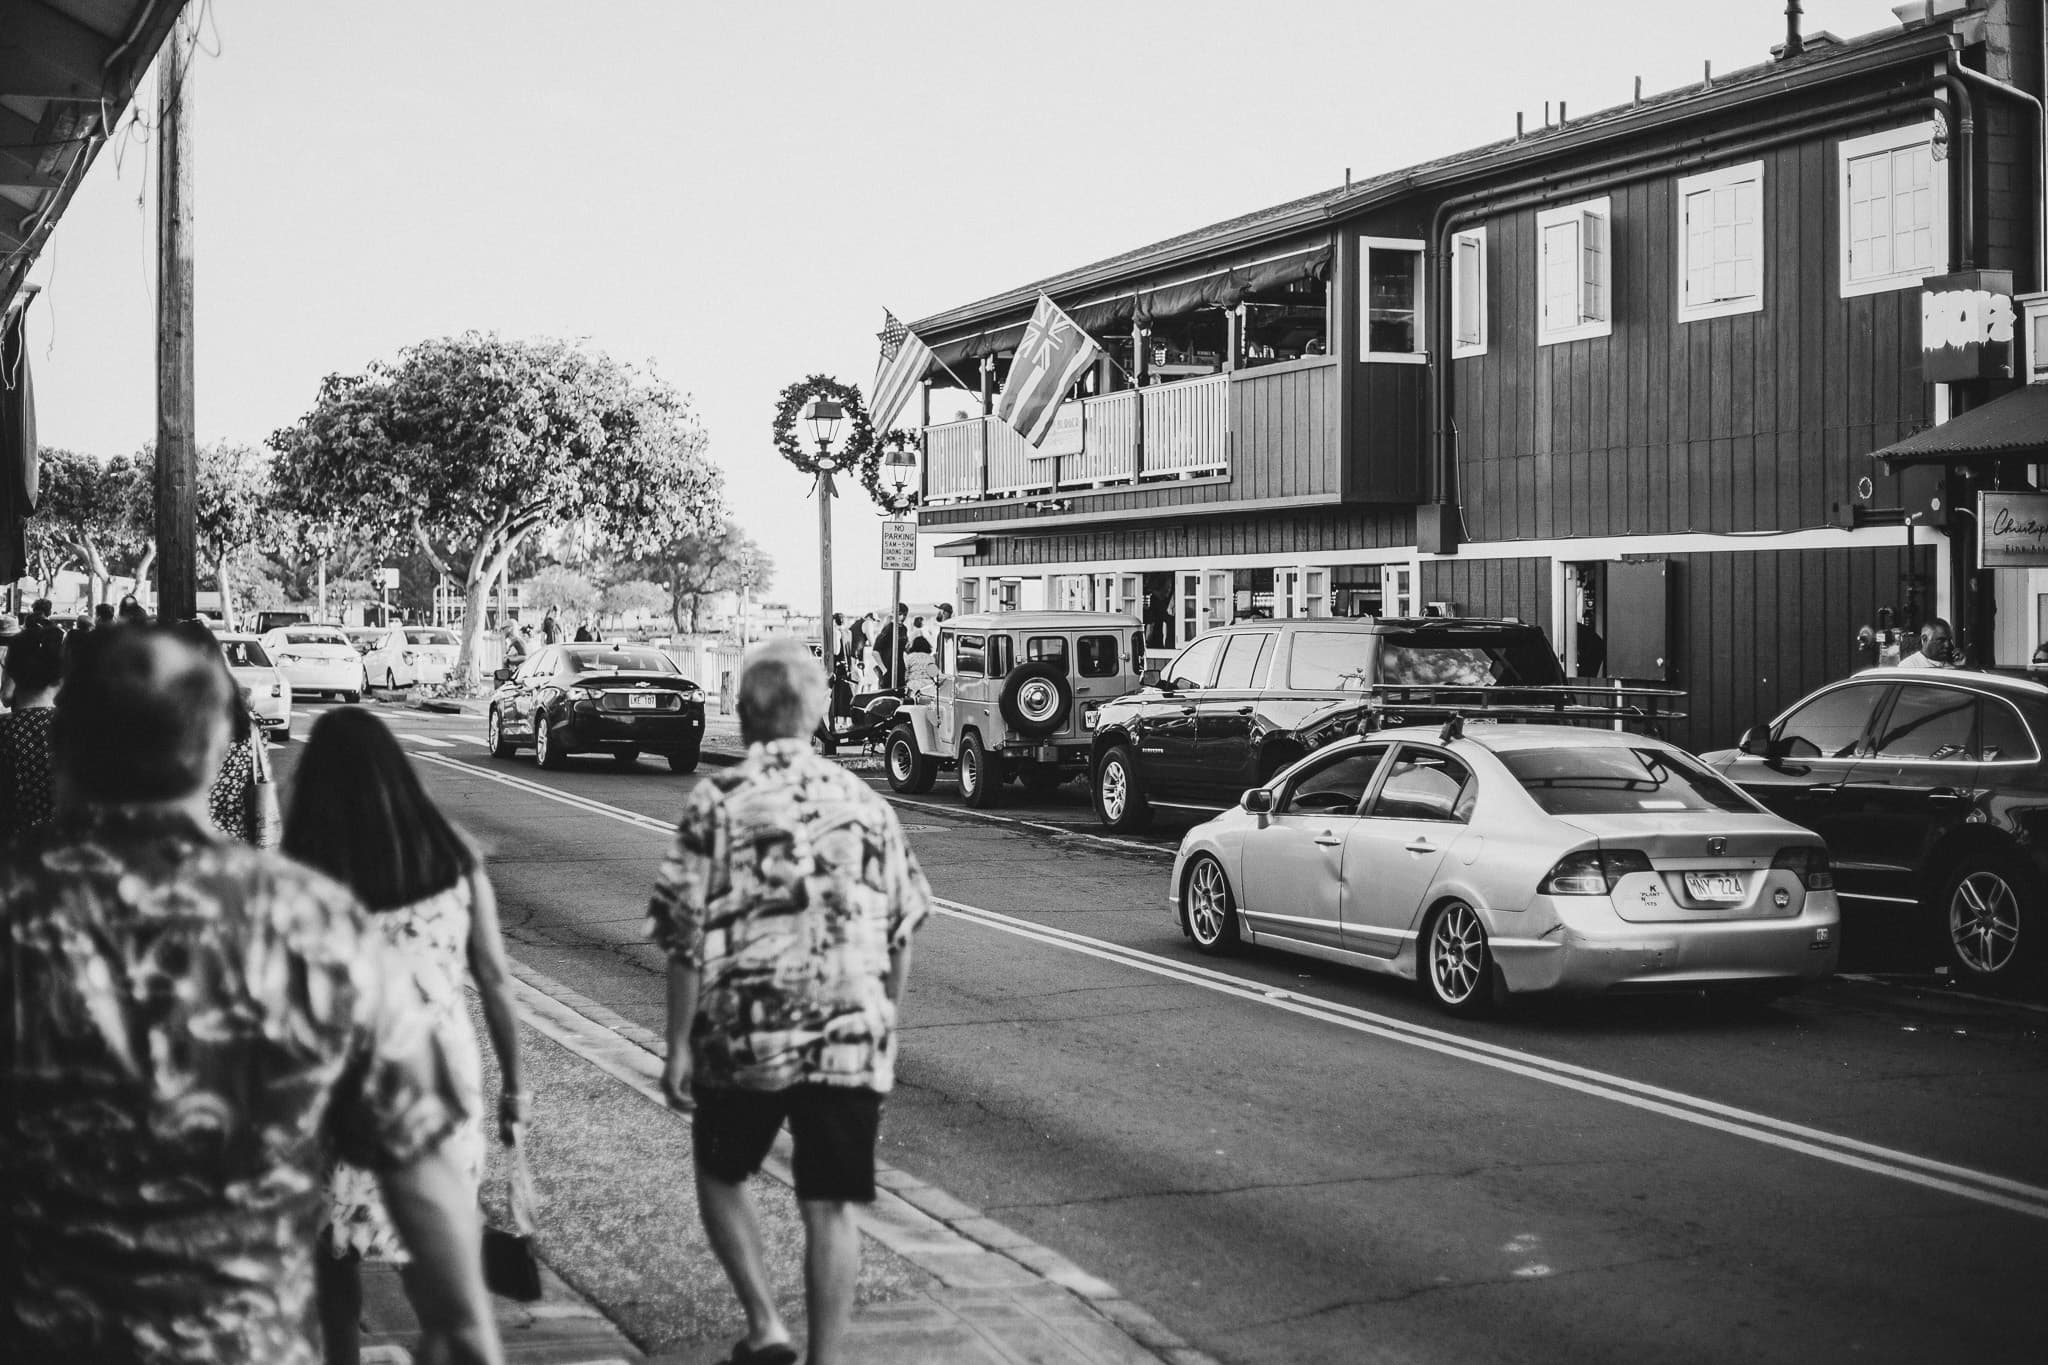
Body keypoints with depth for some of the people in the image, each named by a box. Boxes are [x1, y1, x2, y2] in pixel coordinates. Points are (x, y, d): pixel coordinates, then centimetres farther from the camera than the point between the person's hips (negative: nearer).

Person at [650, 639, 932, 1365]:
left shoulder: (718, 801, -6)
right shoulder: (864, 802, 6)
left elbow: (689, 937, -9)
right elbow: (902, 932, 10)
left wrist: (679, 1045, -4)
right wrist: (882, 1025, 21)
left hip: (744, 1034, -2)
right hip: (853, 1039, 2)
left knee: (721, 1175, 20)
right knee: (829, 1207, 7)